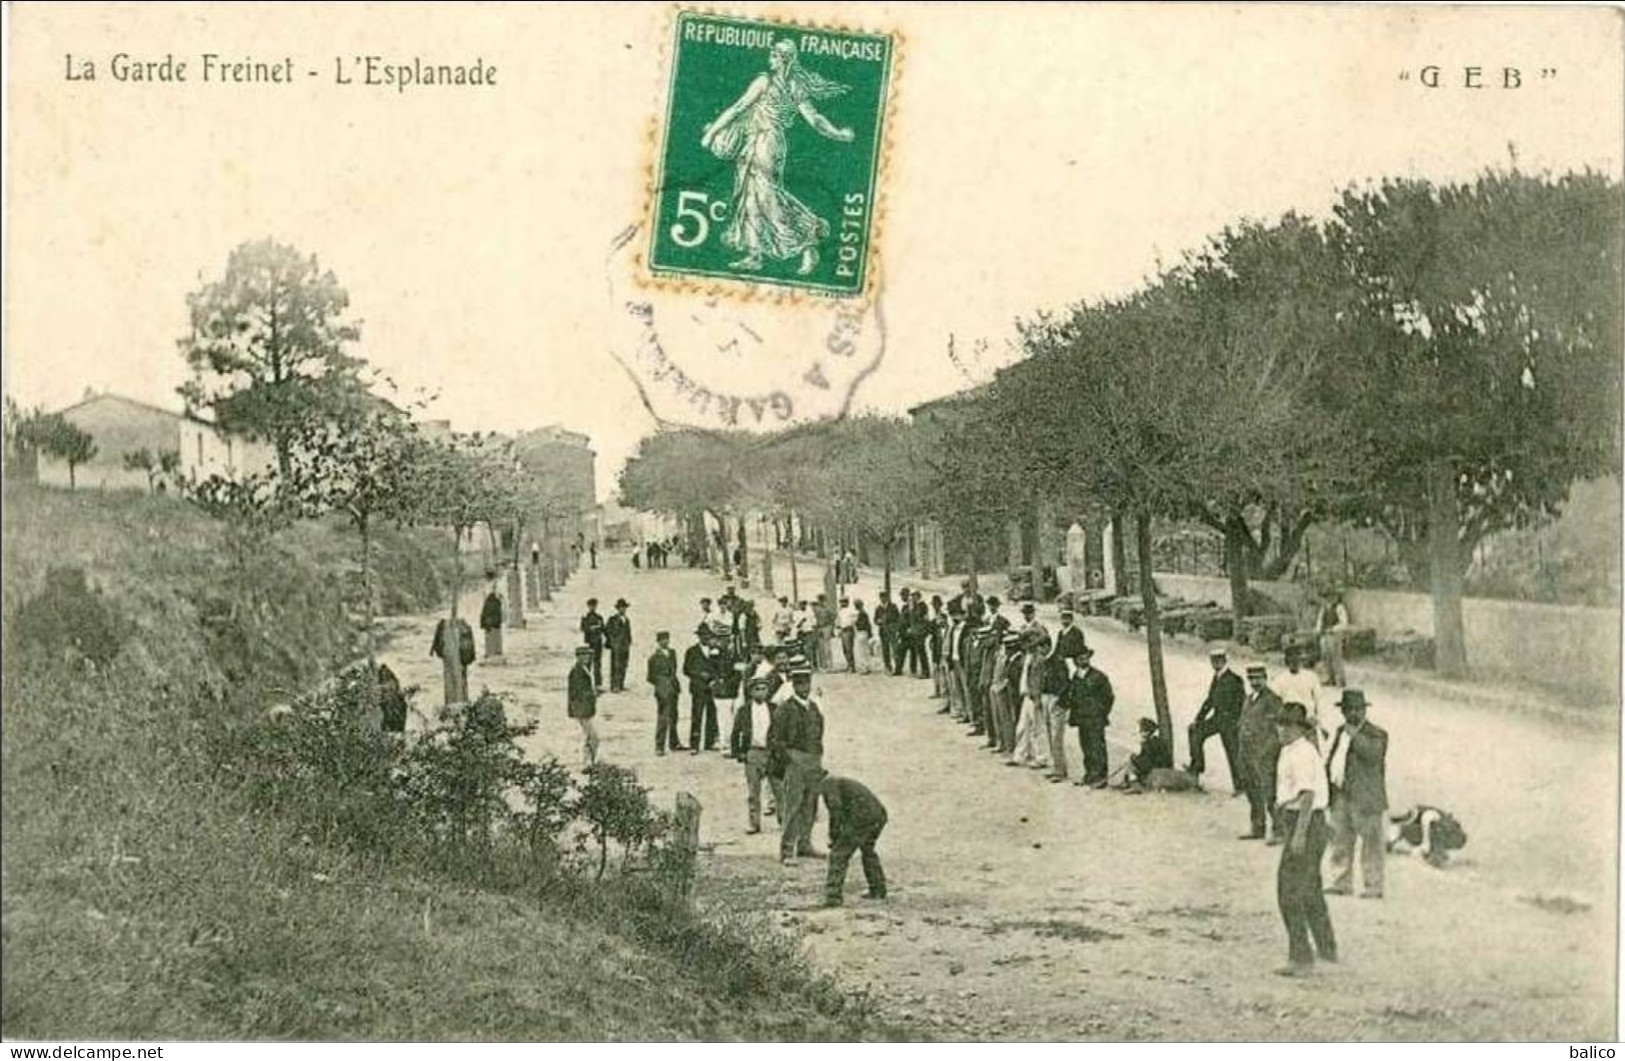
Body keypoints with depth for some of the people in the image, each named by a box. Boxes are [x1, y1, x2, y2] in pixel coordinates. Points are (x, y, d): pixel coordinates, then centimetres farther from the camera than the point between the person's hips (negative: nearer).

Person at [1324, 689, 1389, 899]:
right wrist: (1329, 779, 13)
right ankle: (1341, 883, 20)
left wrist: (1355, 736, -23)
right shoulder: (1341, 731, 16)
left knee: (1371, 843, -2)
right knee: (1340, 841, 11)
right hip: (1341, 797, 7)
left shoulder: (1376, 734, -5)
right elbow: (1331, 759, 24)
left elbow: (1374, 755, -24)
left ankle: (1373, 887, 4)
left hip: (1365, 799, -7)